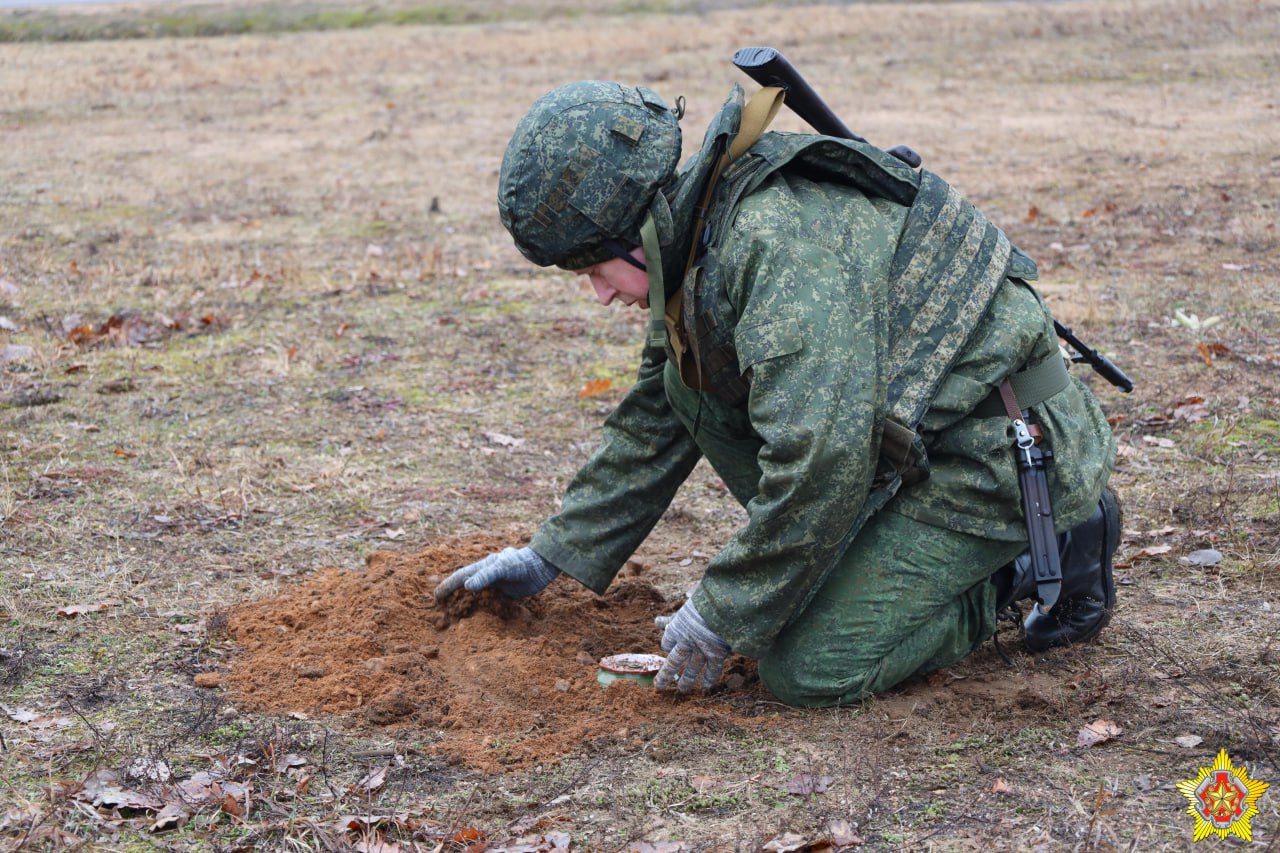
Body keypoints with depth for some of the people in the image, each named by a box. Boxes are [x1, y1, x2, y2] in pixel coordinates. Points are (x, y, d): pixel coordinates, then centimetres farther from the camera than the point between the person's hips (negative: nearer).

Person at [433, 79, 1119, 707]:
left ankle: (1029, 562, 1)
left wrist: (717, 619, -21)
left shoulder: (779, 246, -27)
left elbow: (820, 461, -32)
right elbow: (655, 420, 18)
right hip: (907, 431, 10)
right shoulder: (695, 237, 5)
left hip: (1001, 451, -10)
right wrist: (552, 556, 18)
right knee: (688, 383, 2)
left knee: (806, 669, -16)